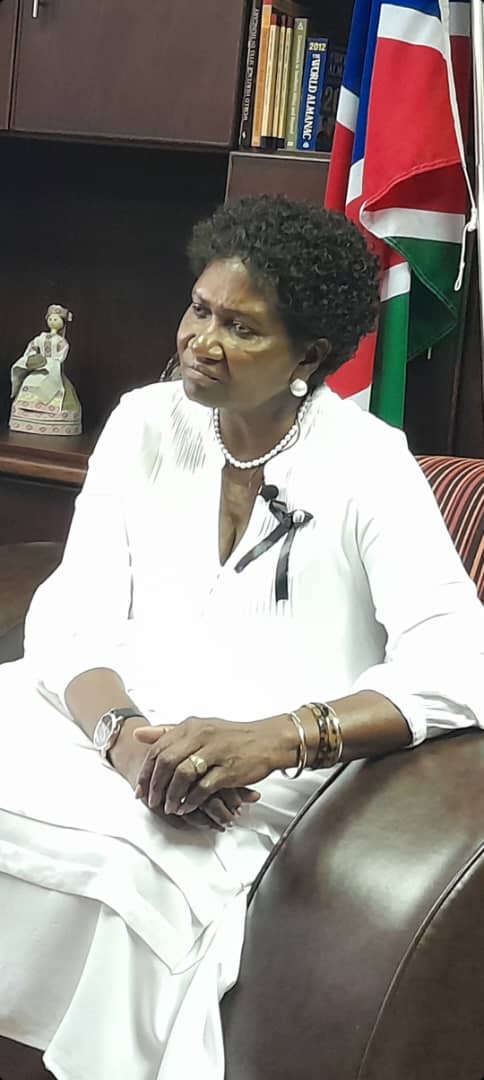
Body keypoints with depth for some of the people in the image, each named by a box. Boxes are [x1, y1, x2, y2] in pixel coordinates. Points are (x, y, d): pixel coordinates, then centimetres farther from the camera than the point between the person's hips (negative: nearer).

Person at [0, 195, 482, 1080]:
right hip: (109, 719, 4)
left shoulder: (367, 465, -6)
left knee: (111, 854, -31)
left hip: (268, 778, -4)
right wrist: (122, 733, -22)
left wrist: (275, 737, -29)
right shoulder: (145, 425, 6)